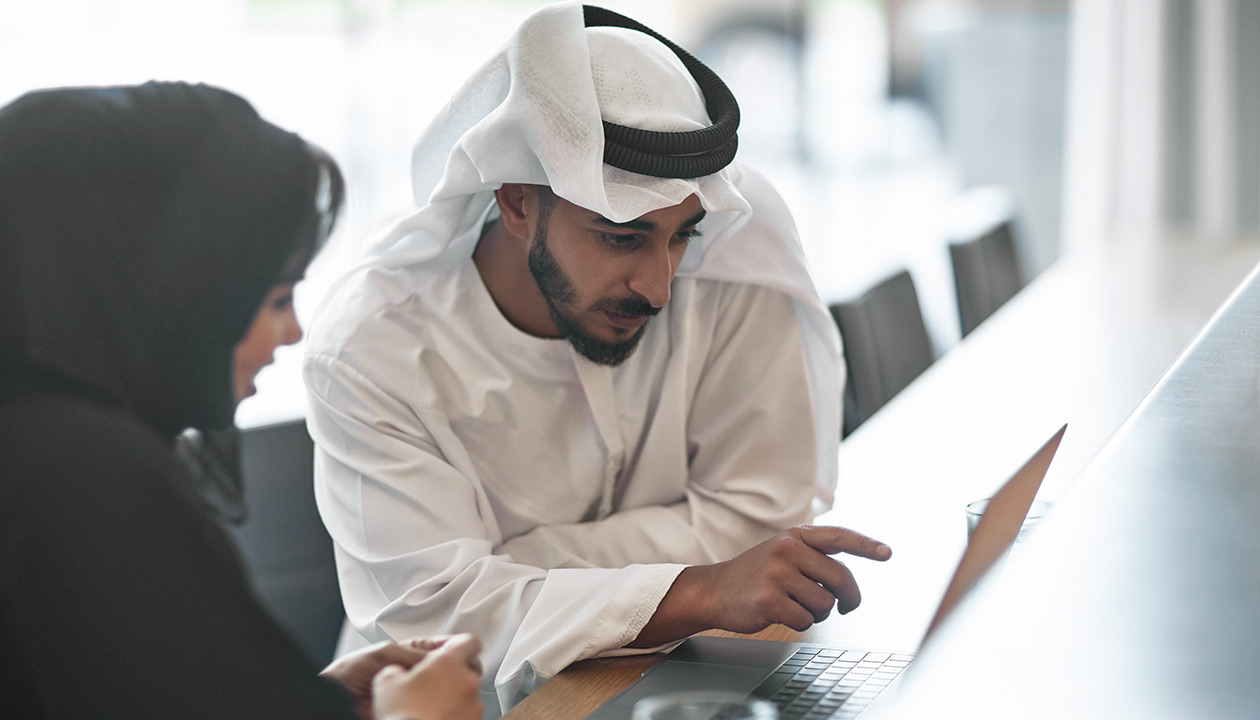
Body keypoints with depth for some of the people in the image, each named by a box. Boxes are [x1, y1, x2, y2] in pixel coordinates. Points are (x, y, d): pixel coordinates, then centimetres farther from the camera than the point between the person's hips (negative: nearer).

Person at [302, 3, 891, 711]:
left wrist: (503, 571, -18)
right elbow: (429, 612, -24)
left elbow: (755, 515, -10)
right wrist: (702, 593, -36)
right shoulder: (366, 352, -17)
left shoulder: (729, 275, -12)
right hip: (465, 702, -2)